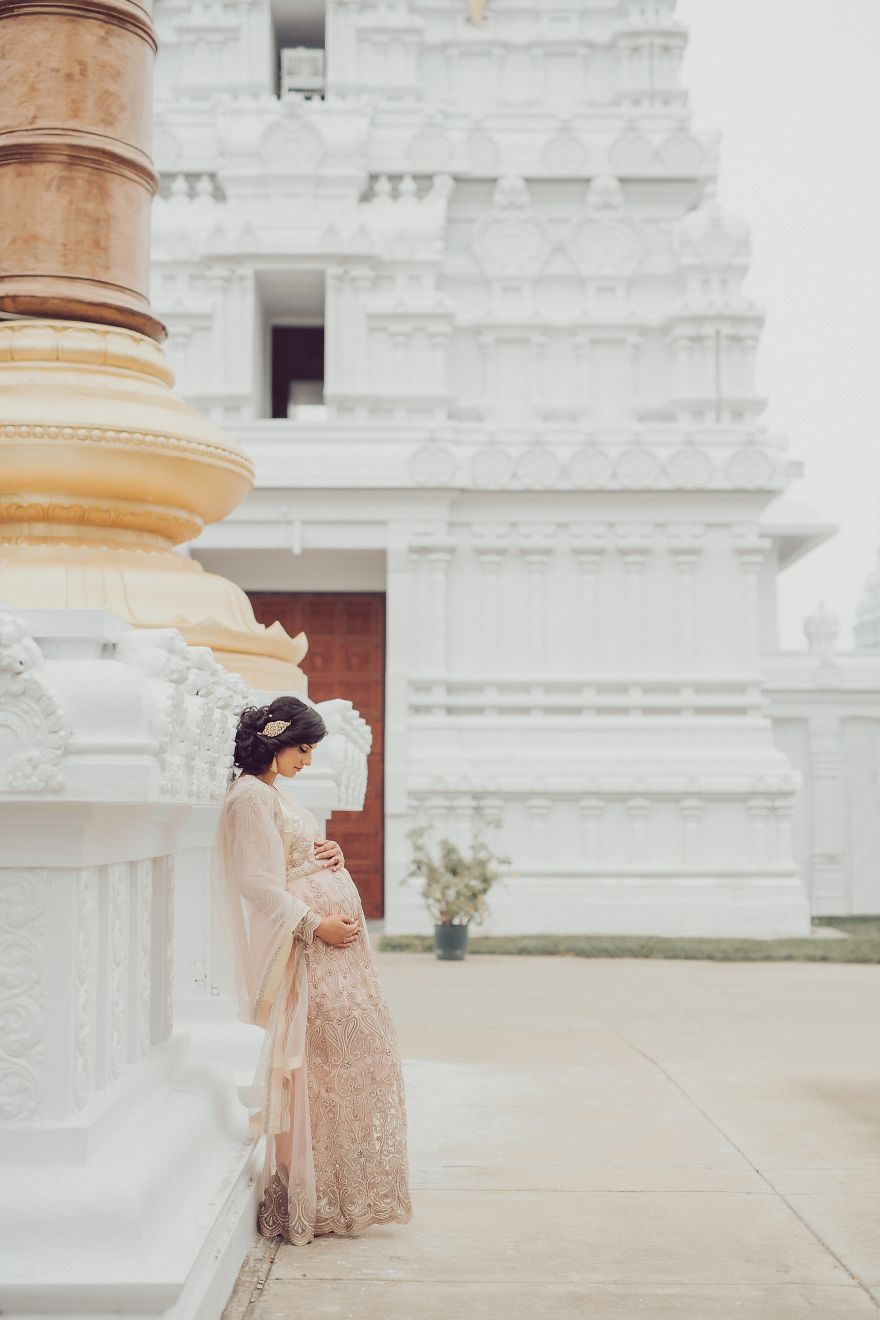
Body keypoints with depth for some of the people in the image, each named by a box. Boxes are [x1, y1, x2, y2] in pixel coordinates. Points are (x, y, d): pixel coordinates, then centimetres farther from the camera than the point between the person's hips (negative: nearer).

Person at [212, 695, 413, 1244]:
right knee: (313, 1063, -8)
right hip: (308, 951, -10)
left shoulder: (275, 795, 19)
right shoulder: (251, 796, -12)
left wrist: (330, 854, 6)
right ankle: (302, 1198, 1)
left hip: (339, 943, 10)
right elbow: (258, 883, -18)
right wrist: (315, 924, -20)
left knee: (357, 1057, 11)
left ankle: (339, 1191, 19)